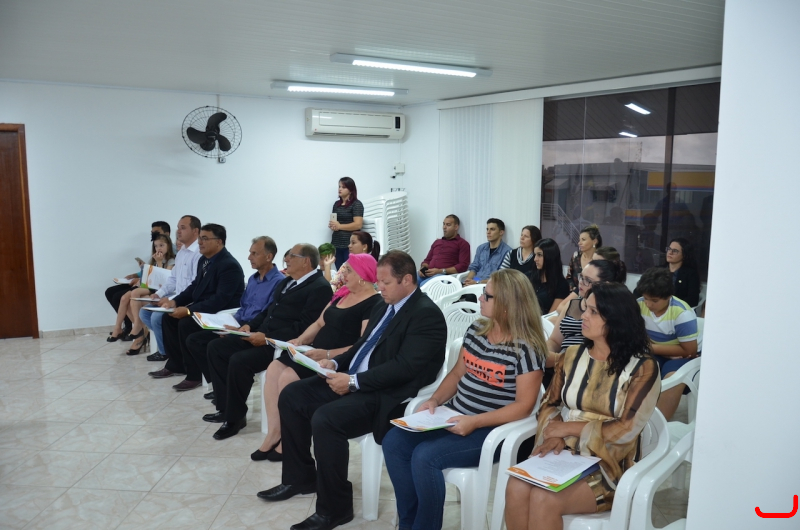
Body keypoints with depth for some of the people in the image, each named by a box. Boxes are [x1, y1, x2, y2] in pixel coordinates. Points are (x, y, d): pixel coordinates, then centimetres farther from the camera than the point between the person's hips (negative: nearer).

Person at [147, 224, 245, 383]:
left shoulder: (229, 265, -22)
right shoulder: (204, 260, 8)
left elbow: (220, 300, -29)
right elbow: (195, 286, 17)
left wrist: (189, 310, -31)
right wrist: (175, 301, -1)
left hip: (222, 313, -10)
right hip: (202, 308, 10)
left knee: (186, 323, -26)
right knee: (168, 317, 1)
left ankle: (194, 374, -11)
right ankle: (175, 365, 13)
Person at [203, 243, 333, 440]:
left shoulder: (320, 288, -13)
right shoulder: (287, 282, 18)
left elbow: (303, 327, -21)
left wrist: (267, 337, -23)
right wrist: (249, 325, 4)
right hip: (261, 336, 10)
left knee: (239, 360, -27)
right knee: (216, 347, 2)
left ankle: (235, 417, -6)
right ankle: (226, 407, 7)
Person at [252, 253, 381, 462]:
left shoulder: (373, 304, -14)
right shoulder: (342, 294, 14)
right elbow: (319, 323, 18)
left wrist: (328, 354, -29)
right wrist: (301, 340, -1)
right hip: (317, 355, 9)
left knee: (288, 377, -22)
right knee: (274, 369, -9)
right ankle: (274, 433, -4)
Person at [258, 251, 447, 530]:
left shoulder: (426, 315, -15)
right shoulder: (384, 306, 13)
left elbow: (405, 367, -23)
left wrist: (354, 381, -23)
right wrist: (335, 363, 3)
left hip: (386, 395, -10)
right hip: (354, 381, 10)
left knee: (324, 419, -29)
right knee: (291, 395, 5)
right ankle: (300, 477, 18)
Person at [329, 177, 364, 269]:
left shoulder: (356, 204, -5)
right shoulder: (336, 204, 15)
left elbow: (358, 225, -14)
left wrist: (339, 226, -10)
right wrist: (332, 225, 0)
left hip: (350, 245, -6)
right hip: (336, 243, 6)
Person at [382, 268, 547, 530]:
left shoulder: (526, 349, -17)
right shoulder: (476, 330, 5)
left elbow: (524, 406, -18)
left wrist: (475, 422, -24)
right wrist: (435, 400, -3)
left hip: (491, 430, -7)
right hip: (453, 417, 8)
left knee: (424, 456, -26)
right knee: (394, 442, -9)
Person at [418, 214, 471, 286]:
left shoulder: (462, 243, 9)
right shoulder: (437, 242, 30)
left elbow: (463, 266, -3)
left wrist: (441, 271, -12)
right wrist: (423, 268, 5)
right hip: (427, 274, 6)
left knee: (423, 285, -37)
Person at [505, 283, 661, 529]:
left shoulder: (642, 368, -7)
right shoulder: (572, 355, 7)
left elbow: (626, 430, -13)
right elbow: (548, 404, 11)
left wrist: (568, 427, -10)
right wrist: (554, 435, -11)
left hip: (608, 465, -4)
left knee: (544, 499, -29)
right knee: (516, 488, -26)